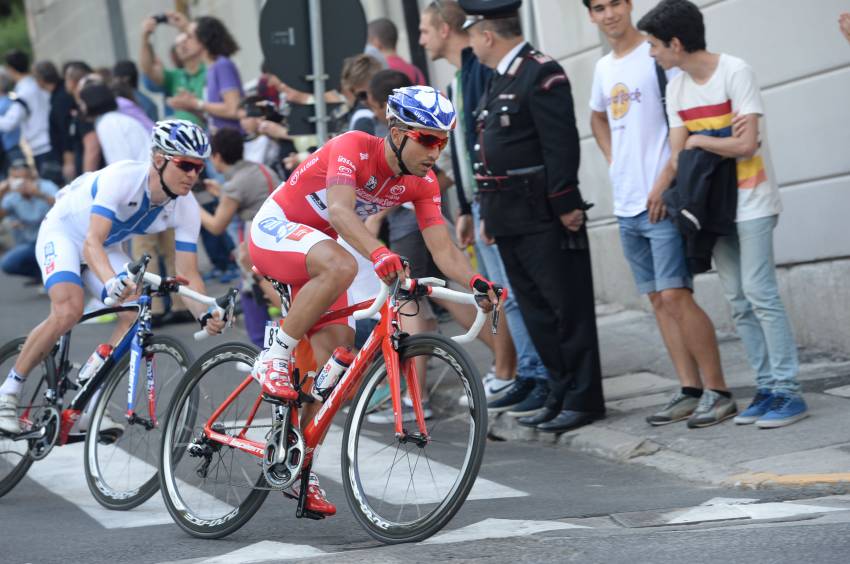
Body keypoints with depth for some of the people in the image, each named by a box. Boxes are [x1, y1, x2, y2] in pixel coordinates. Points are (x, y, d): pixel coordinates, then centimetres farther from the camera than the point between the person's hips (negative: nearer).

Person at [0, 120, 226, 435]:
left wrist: (205, 315, -36)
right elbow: (92, 243, -44)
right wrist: (112, 280, -64)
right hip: (62, 232, -6)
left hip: (107, 247, 6)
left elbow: (188, 273, -17)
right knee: (69, 311, -30)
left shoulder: (186, 208, -19)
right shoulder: (121, 178, -36)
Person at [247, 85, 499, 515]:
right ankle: (275, 357, -23)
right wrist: (379, 254, -61)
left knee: (331, 360, -4)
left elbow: (442, 247, -14)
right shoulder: (353, 148, -28)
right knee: (341, 266, -39)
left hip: (318, 247, 7)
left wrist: (476, 282, -34)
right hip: (275, 230, -7)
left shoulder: (422, 183, -8)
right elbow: (340, 209, -44)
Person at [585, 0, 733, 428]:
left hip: (662, 200, -8)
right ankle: (689, 390, 11)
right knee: (658, 299, 7)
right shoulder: (604, 68, 15)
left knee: (674, 295, -13)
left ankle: (717, 390, -8)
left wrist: (663, 184, -17)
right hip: (627, 204, 8)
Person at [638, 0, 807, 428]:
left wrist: (698, 140, -7)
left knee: (758, 292, -13)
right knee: (738, 300, 5)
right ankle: (766, 388, 10)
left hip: (751, 201, -7)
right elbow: (678, 156, 4)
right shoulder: (676, 89, 7)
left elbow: (746, 144, -19)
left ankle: (788, 390, -11)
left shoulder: (736, 73, -13)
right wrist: (724, 142, -10)